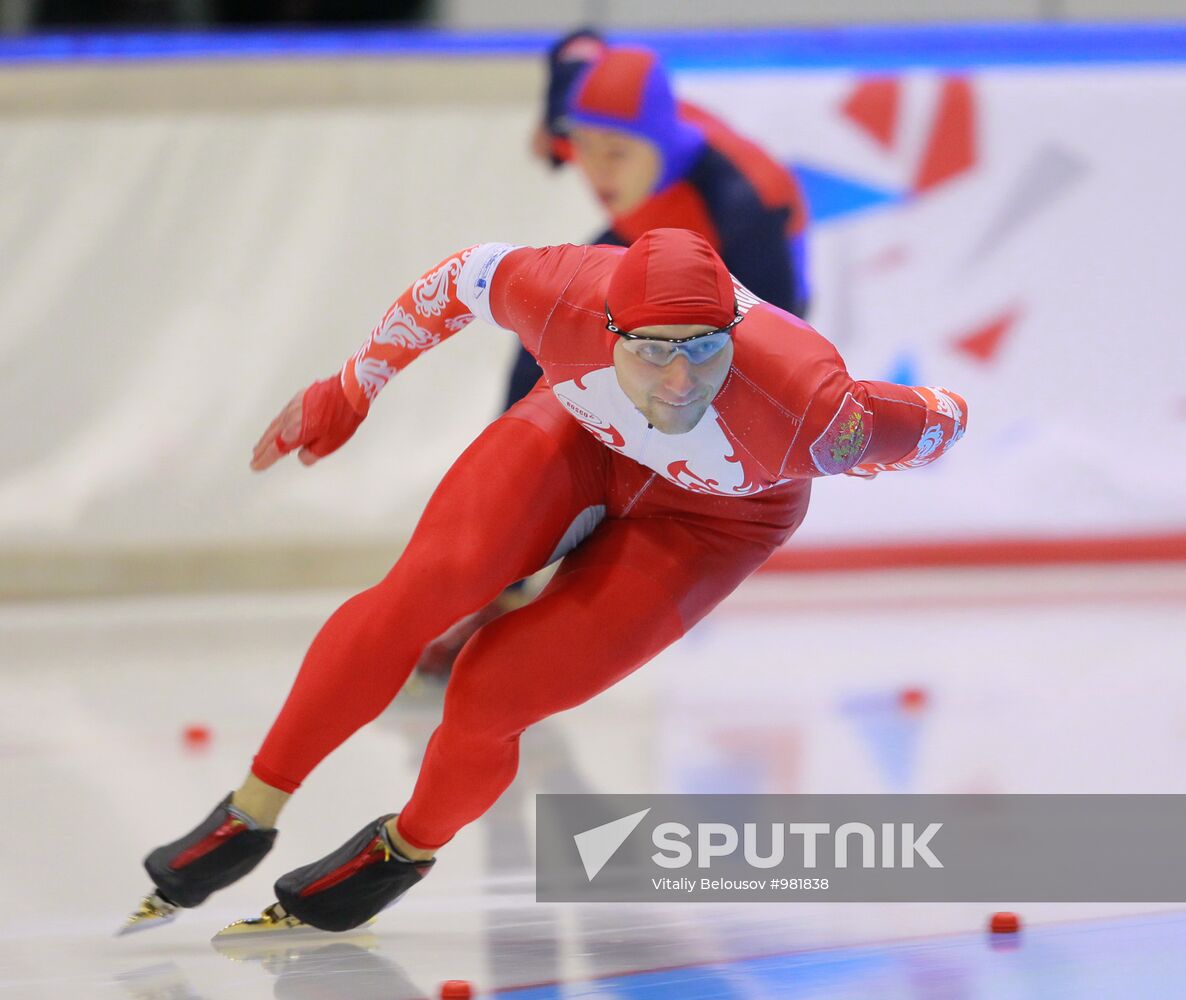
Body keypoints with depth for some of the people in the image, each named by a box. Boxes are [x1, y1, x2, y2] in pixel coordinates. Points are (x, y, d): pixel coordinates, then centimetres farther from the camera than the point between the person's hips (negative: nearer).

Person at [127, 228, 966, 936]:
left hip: (709, 518, -2)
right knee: (427, 586, -23)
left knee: (488, 700, -15)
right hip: (582, 435, 2)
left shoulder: (806, 413, -42)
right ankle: (250, 818, -6)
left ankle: (409, 850, 19)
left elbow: (945, 423, -24)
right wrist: (352, 391, 1)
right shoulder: (567, 303, -34)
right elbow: (469, 275, -11)